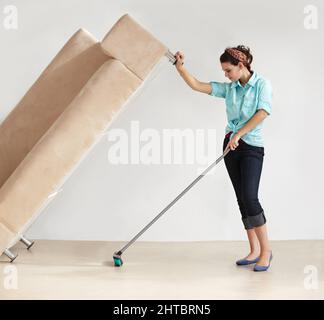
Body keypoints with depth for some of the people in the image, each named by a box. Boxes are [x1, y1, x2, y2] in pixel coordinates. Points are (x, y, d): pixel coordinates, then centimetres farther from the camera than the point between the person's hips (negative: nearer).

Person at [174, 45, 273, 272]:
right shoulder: (229, 88, 9)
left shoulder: (262, 84, -4)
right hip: (231, 145, 6)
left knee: (250, 198, -16)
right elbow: (197, 86, 5)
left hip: (252, 147, -5)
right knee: (242, 200, 5)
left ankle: (266, 250, -4)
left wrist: (239, 134, -20)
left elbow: (263, 113, -16)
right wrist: (180, 67, -4)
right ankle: (254, 251, 12)